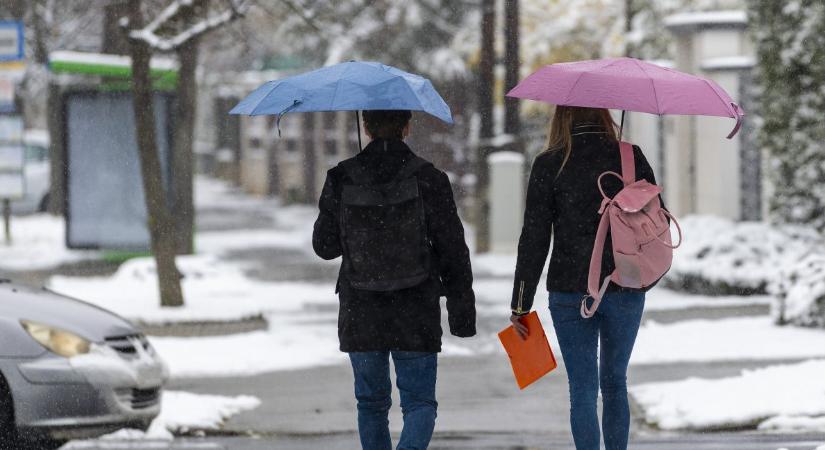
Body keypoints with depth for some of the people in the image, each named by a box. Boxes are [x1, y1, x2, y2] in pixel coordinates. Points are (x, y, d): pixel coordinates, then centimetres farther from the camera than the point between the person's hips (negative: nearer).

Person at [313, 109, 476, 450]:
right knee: (419, 402, 4)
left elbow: (325, 246, 4)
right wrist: (462, 309, 4)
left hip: (360, 316, 2)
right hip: (416, 317, -2)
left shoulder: (341, 180, -4)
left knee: (371, 402, 16)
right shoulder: (428, 179, -8)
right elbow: (453, 250, -5)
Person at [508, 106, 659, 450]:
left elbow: (534, 238, -6)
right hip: (626, 290, 2)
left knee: (583, 388, 2)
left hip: (570, 292, -2)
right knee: (615, 383, 17)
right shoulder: (631, 157, -2)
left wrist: (520, 305, -2)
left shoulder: (548, 165, -6)